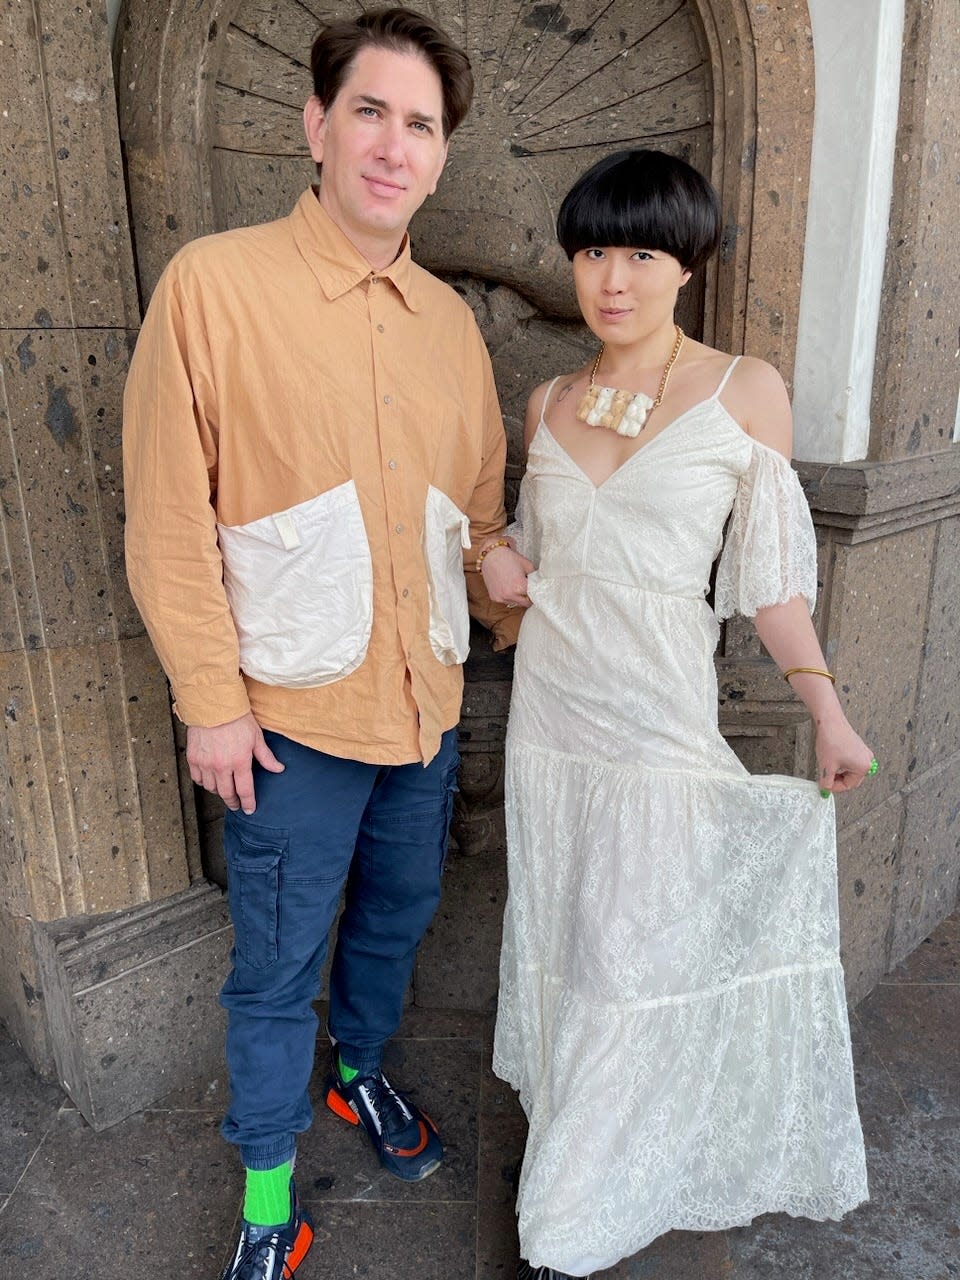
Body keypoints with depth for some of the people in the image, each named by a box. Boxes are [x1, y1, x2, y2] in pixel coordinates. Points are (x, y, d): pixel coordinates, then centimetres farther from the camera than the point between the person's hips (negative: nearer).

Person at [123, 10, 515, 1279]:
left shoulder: (451, 321, 6)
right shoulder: (215, 282, -10)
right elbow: (168, 517, -10)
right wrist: (212, 698, -11)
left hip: (427, 700, 5)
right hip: (292, 710, -5)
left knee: (396, 917, 23)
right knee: (277, 963, 11)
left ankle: (360, 1069, 52)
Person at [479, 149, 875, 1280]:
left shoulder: (745, 392, -5)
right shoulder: (550, 403, 7)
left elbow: (768, 572, -2)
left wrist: (828, 712, -5)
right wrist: (501, 557, -2)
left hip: (657, 715, -4)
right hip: (549, 703, 5)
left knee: (632, 965, 3)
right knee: (558, 939, 17)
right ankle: (576, 1139, 43)